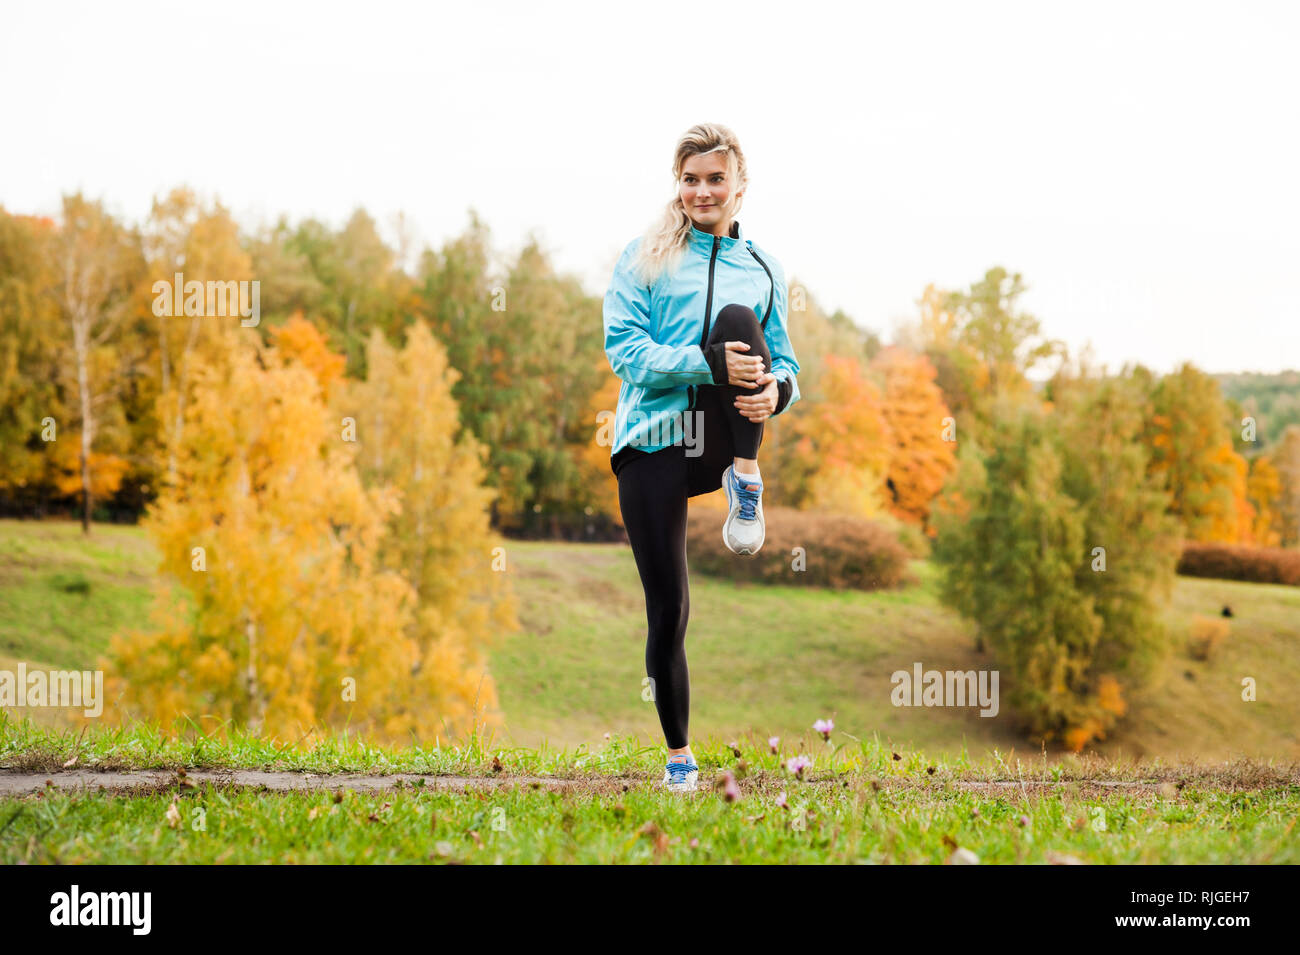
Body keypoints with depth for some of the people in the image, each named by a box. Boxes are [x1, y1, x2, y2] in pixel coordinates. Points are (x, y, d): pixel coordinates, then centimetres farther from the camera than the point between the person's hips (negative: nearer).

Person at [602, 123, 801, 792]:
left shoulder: (763, 268, 13)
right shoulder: (644, 257, 5)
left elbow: (784, 360, 14)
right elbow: (623, 347, -6)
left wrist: (774, 389, -13)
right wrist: (709, 364, -21)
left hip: (722, 435, 1)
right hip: (652, 441, -1)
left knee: (738, 321, -27)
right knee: (668, 607, -3)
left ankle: (747, 484, -23)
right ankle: (679, 755, 12)